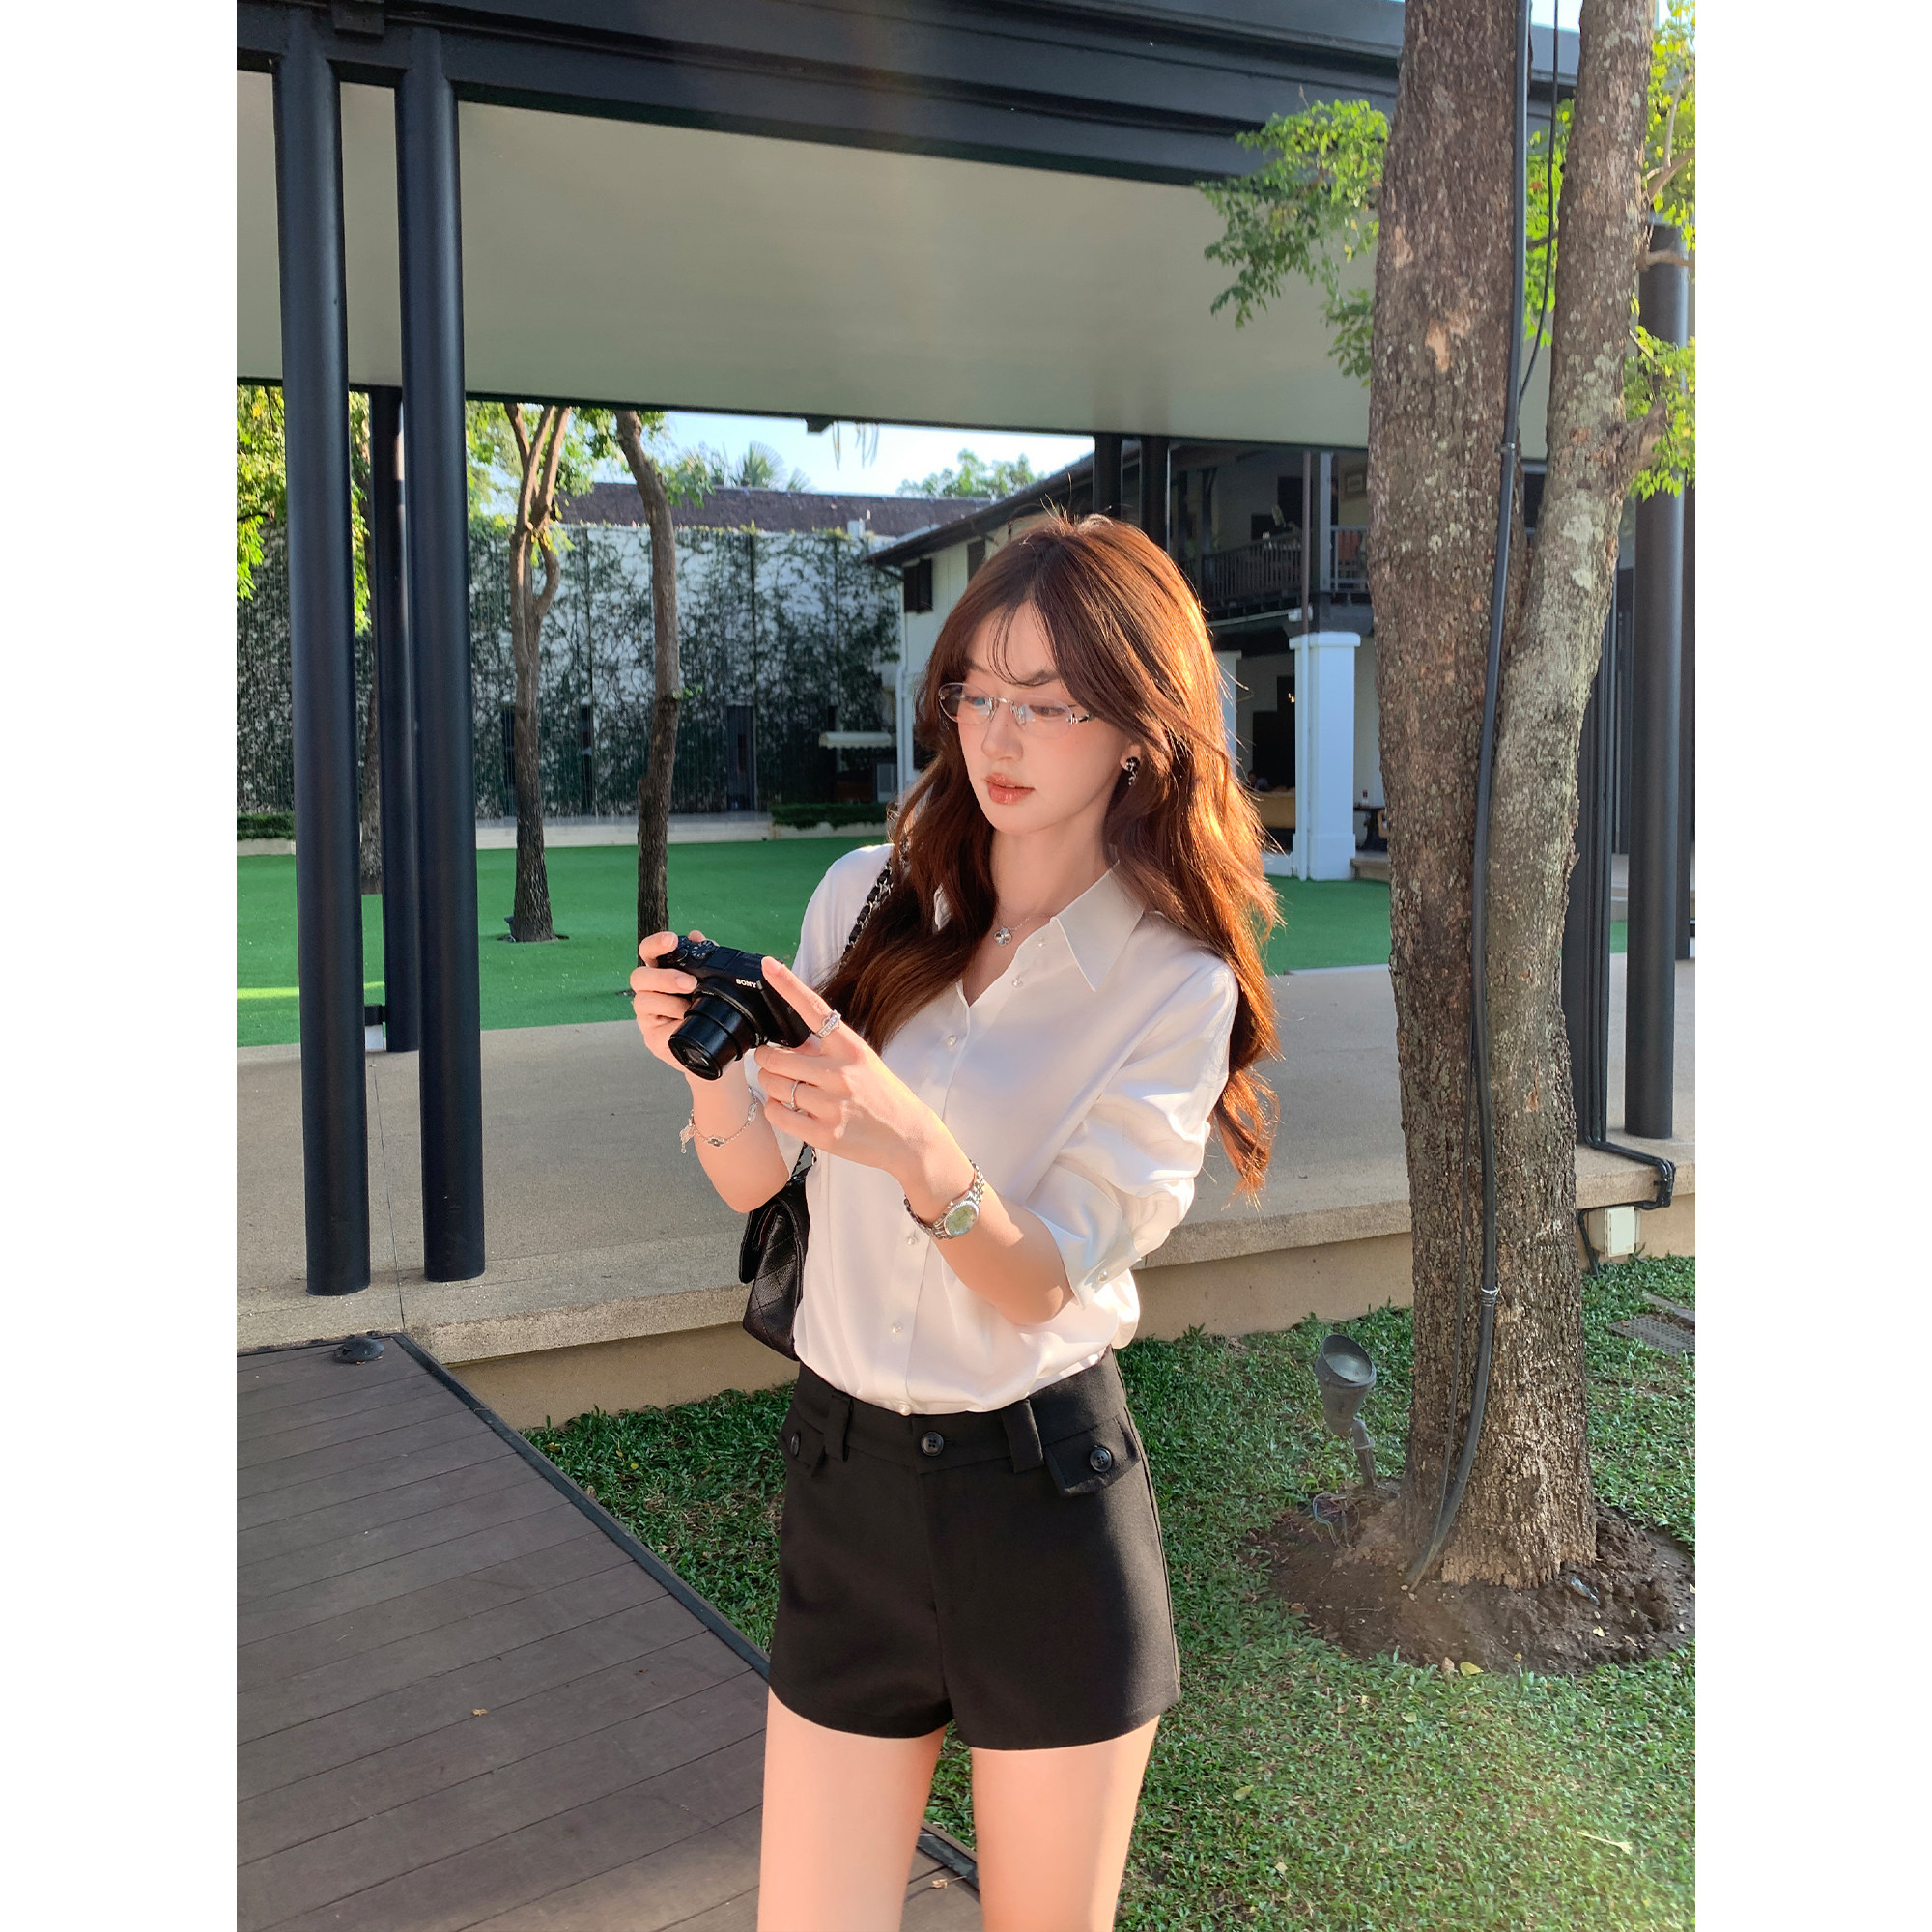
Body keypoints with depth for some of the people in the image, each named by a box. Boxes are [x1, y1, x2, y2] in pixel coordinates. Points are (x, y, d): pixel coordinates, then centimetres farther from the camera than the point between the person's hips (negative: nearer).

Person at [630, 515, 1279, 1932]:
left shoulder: (1176, 985, -9)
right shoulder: (869, 898, 0)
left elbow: (1045, 1282, -14)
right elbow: (756, 1178, 3)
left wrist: (917, 1146, -33)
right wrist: (709, 1062, -18)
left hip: (1047, 1505, -2)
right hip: (844, 1477, 3)